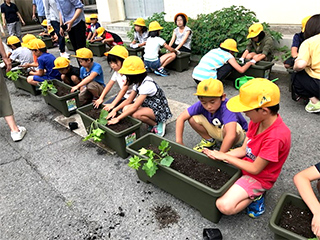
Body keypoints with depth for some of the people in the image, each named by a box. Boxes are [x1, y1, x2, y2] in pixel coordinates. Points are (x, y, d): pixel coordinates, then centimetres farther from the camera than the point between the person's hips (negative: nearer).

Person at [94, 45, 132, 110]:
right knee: (105, 105, -2)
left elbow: (123, 90, -29)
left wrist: (112, 105, -31)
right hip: (123, 96, 8)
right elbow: (109, 85, 2)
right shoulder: (116, 72, 3)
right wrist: (101, 98, -8)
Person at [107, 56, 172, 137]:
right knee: (126, 108, -10)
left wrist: (118, 118, -24)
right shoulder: (138, 82, 3)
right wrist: (115, 110, -7)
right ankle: (152, 122, 3)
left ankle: (157, 124, -8)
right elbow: (128, 100, 5)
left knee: (136, 114, -34)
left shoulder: (147, 84, -27)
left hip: (160, 110, -9)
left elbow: (135, 107, -28)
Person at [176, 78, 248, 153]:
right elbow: (181, 118, -20)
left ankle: (228, 150, -7)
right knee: (192, 118, -16)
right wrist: (179, 142, -24)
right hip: (216, 130, 5)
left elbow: (231, 135, -50)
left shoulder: (226, 107, -38)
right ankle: (209, 140, 8)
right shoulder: (201, 105, -22)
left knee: (227, 128, -40)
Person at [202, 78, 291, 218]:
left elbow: (255, 169, -23)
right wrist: (218, 156, -13)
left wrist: (224, 157, -16)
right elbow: (243, 150, -1)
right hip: (246, 163, 8)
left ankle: (256, 196, 4)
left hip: (259, 177, -8)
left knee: (225, 206, -24)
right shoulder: (257, 120, -7)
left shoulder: (276, 137, -32)